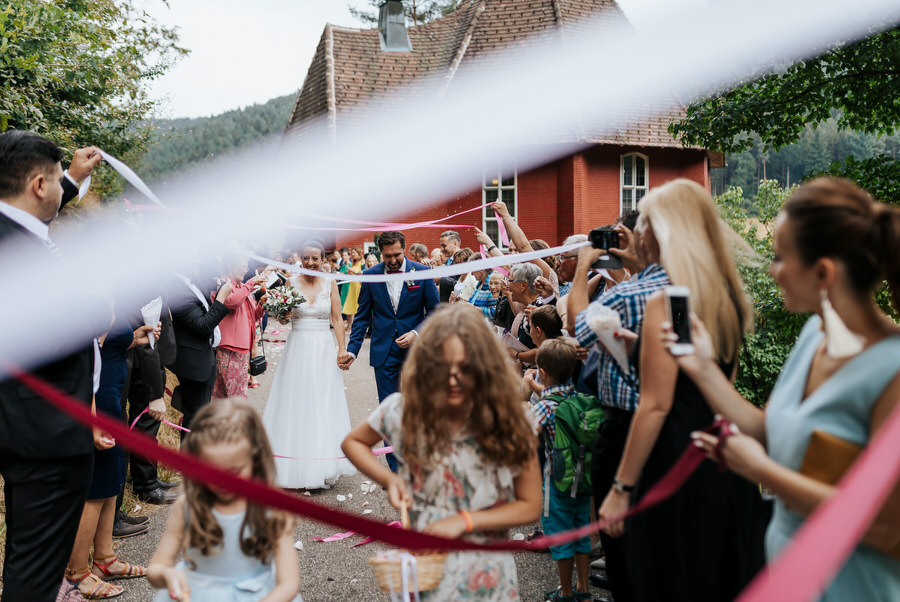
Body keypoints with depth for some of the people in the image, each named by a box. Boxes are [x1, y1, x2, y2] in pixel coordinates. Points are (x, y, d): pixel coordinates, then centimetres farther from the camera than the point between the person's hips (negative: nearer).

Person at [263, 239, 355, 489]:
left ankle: (322, 468, 12)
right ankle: (296, 467, 11)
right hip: (298, 348, 0)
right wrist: (281, 311, -18)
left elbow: (337, 319, 4)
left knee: (323, 405, 3)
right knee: (296, 403, 1)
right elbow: (283, 318, 3)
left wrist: (342, 349, -2)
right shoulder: (291, 283, 2)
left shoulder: (330, 284, 3)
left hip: (324, 349, 0)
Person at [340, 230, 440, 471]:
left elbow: (434, 311, 2)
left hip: (414, 351, -1)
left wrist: (416, 333, -13)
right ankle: (396, 469, 14)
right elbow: (362, 317, 6)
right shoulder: (370, 275, 1)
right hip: (384, 353, 1)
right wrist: (352, 350, -2)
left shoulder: (422, 272, -3)